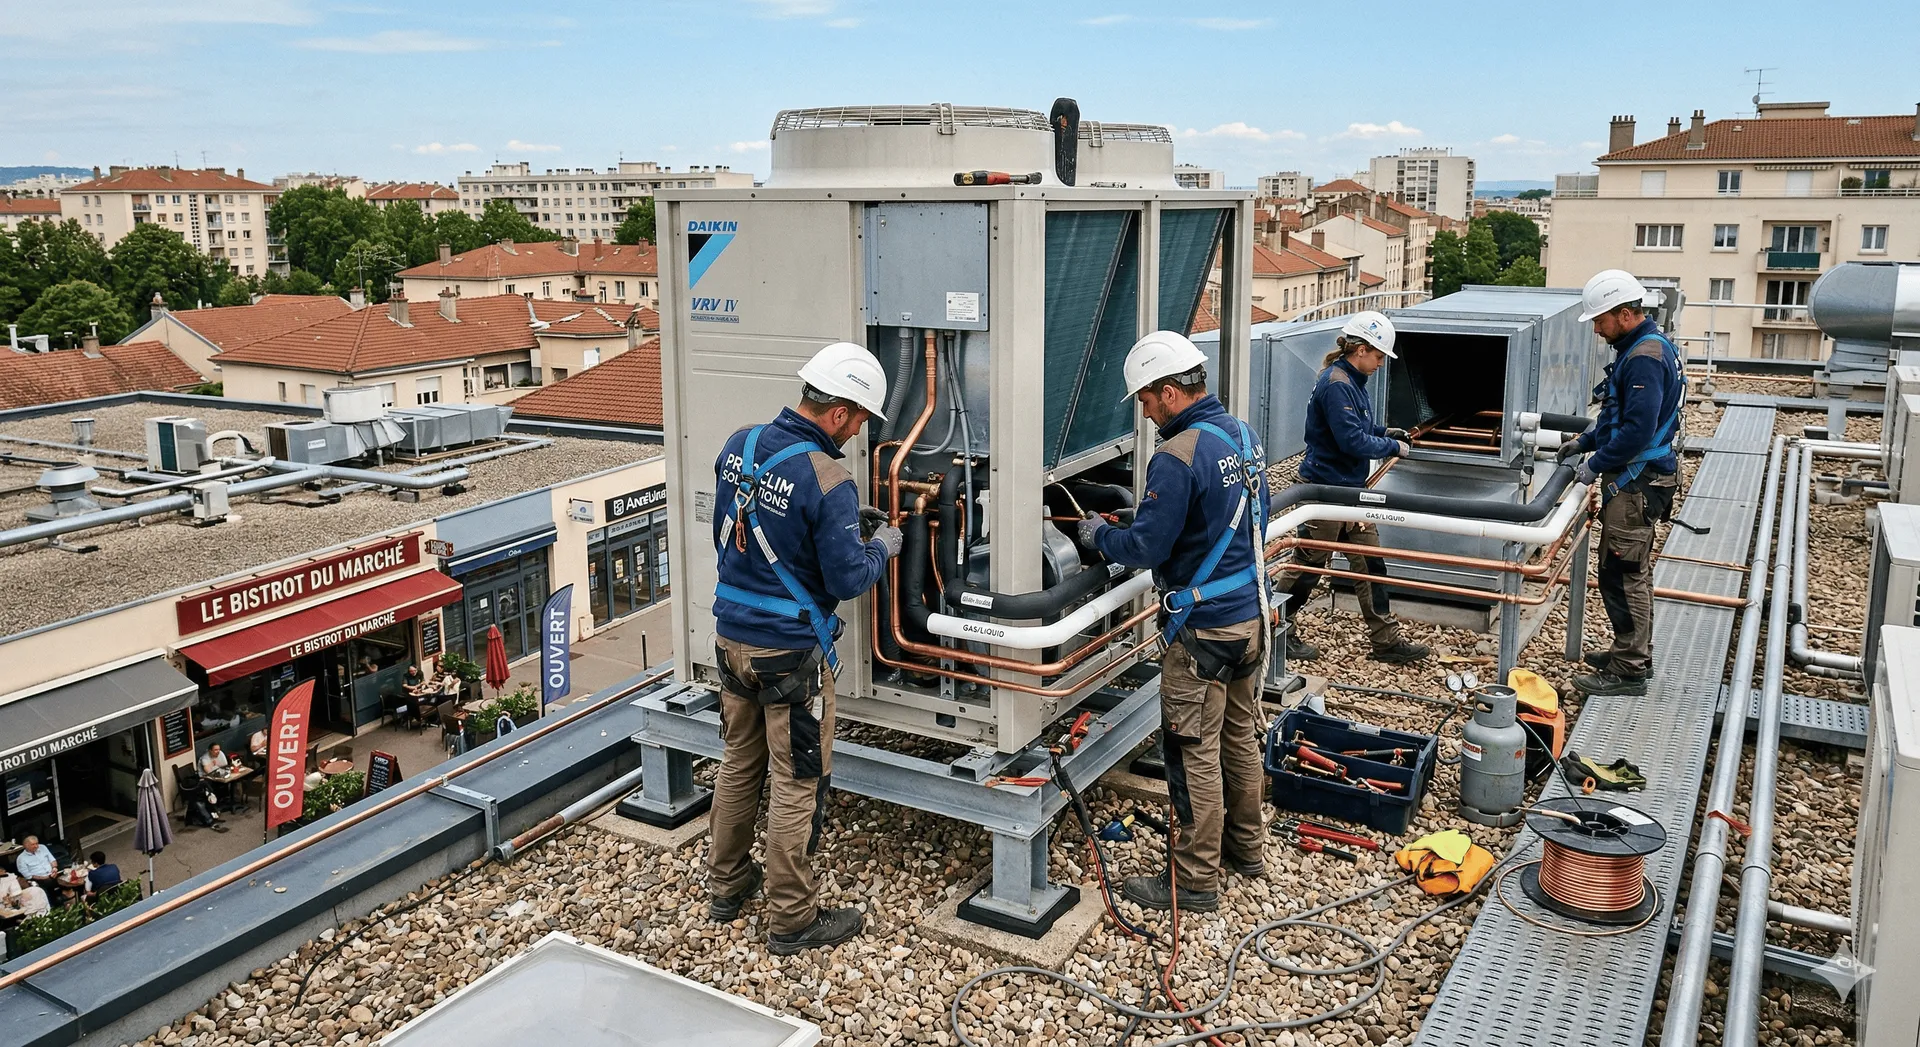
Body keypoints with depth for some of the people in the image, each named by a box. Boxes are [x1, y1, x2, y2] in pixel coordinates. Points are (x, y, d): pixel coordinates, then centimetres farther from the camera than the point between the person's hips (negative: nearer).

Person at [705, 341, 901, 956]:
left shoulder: (738, 447, 0)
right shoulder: (827, 483, -22)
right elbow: (847, 581, -17)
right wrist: (881, 548, 2)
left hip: (731, 635, 7)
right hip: (791, 652, -7)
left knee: (738, 762, 22)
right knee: (797, 784, 5)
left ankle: (726, 884, 37)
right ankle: (791, 920, 17)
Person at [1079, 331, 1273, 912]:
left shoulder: (1178, 456, -22)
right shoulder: (1243, 435, 7)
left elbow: (1145, 547, -22)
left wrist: (1099, 533, -2)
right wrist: (1139, 520, 16)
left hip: (1202, 628, -9)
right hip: (1251, 614, 9)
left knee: (1193, 751, 1)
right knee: (1240, 736, 21)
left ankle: (1195, 879, 11)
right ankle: (1245, 847, 36)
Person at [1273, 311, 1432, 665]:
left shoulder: (1351, 381, 11)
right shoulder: (1336, 384, -21)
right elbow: (1352, 441, -25)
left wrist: (1383, 431, 12)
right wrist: (1392, 447, -12)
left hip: (1351, 489, 10)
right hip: (1325, 488, -10)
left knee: (1370, 563, 11)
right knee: (1308, 565, 3)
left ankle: (1386, 640, 18)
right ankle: (1280, 632, 18)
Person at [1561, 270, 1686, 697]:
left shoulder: (1645, 357, -21)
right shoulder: (1642, 347, 13)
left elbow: (1637, 429, -26)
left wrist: (1596, 465, -17)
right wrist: (1584, 441, 15)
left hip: (1637, 482, -11)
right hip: (1636, 479, 11)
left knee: (1622, 574, -5)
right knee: (1633, 570, 19)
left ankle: (1629, 670, 1)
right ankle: (1634, 653, 30)